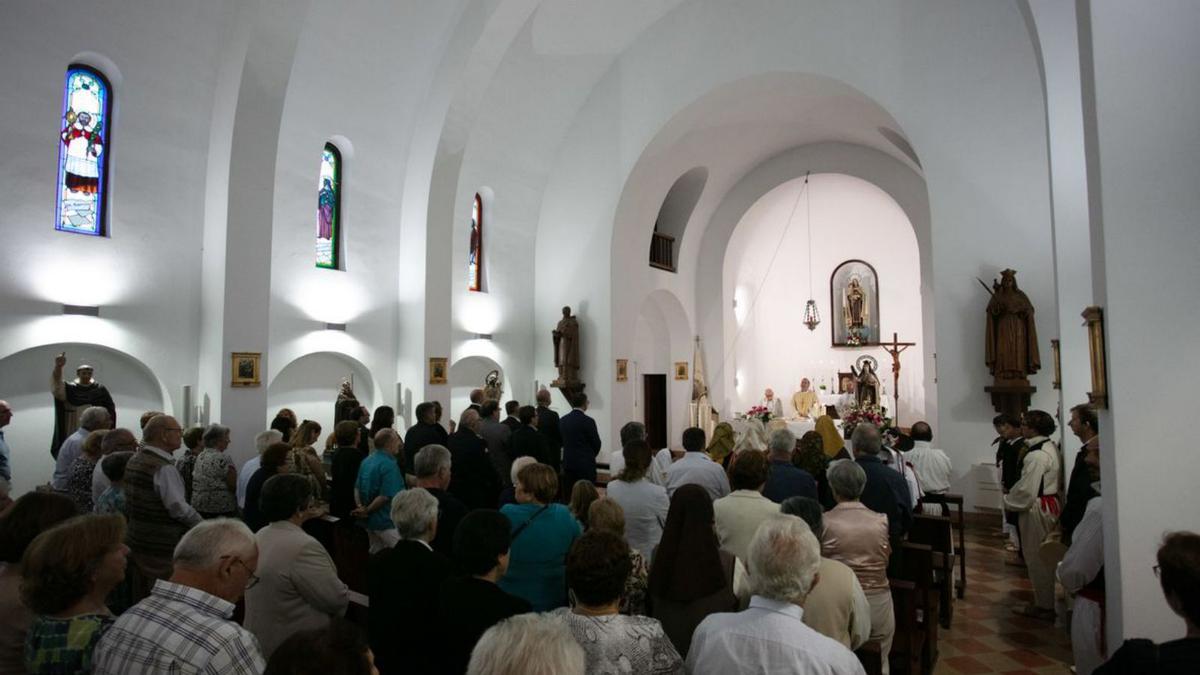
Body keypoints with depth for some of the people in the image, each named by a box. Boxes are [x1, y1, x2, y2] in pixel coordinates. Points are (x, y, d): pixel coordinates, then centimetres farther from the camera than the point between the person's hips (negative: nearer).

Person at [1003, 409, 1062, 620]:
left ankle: (1044, 607, 15)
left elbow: (1027, 490, -23)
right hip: (1050, 505, 10)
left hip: (1037, 509, -10)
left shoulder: (1036, 456, -24)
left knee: (1037, 559, 3)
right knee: (1043, 558, 18)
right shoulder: (1050, 447, 7)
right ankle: (1044, 602, 29)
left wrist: (1008, 502, -9)